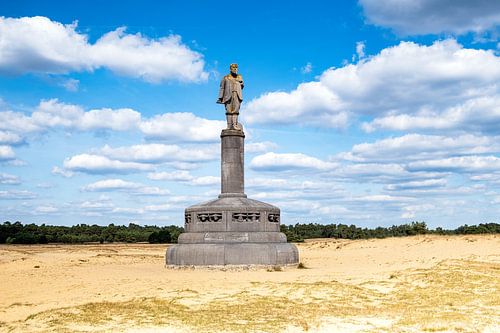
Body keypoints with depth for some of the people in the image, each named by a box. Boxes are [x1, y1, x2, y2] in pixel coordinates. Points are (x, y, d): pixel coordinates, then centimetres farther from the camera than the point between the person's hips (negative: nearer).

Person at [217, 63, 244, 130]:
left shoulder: (239, 77, 18)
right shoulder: (226, 78, 7)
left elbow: (241, 86, 28)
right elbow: (222, 88, 4)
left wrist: (241, 84, 4)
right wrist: (220, 98, -2)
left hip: (237, 96, 3)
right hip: (228, 96, -3)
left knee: (236, 111, -5)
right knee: (229, 111, -6)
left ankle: (235, 125, -7)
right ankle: (229, 125, -6)